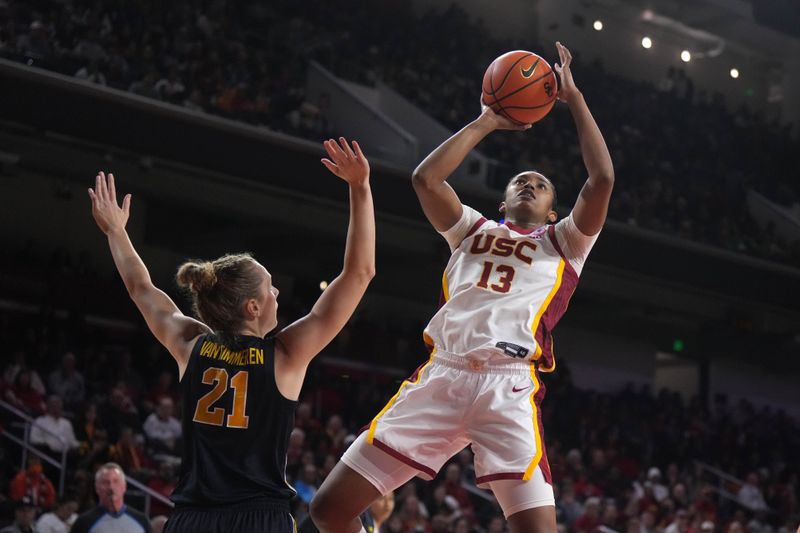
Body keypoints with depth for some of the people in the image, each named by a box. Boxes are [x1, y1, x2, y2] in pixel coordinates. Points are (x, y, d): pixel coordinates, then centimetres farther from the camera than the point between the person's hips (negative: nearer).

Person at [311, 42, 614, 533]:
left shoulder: (562, 243, 19)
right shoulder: (474, 230, 26)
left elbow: (602, 180, 4)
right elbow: (426, 178, 11)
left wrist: (574, 98, 10)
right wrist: (486, 123, 17)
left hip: (509, 386, -3)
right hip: (441, 377, 3)